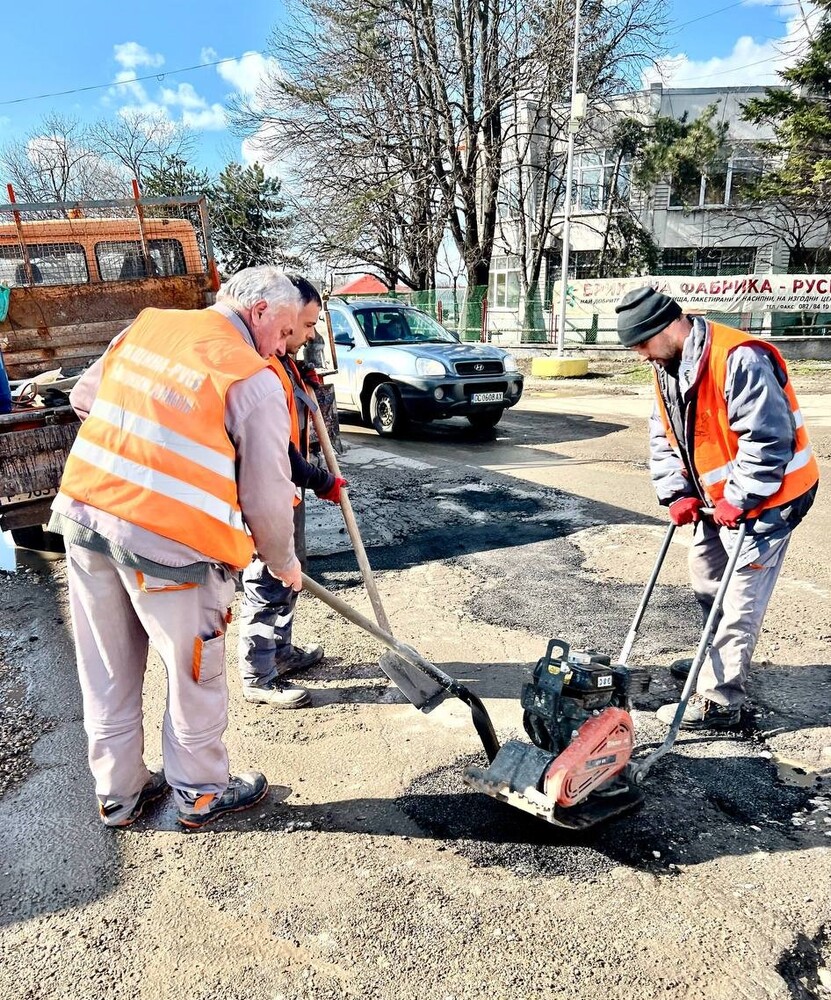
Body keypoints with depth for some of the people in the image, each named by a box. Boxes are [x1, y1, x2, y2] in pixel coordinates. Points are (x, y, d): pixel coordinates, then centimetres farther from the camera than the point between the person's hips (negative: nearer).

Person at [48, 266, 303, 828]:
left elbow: (84, 397, 21)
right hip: (168, 537, -6)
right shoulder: (256, 380, -9)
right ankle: (201, 794, 34)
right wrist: (283, 562, 10)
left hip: (83, 512, 7)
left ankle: (118, 792, 38)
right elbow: (267, 493, -7)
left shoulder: (145, 326, 9)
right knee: (196, 674, 14)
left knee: (107, 671, 19)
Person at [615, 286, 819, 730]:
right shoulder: (668, 367, 3)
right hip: (718, 499, 9)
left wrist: (737, 499, -22)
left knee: (740, 601, -4)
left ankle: (717, 701, 4)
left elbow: (769, 438, -27)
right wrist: (677, 493, -1)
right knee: (706, 581, 21)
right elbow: (663, 437, 8)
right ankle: (718, 659, 42)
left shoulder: (739, 359, -26)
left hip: (767, 496, -9)